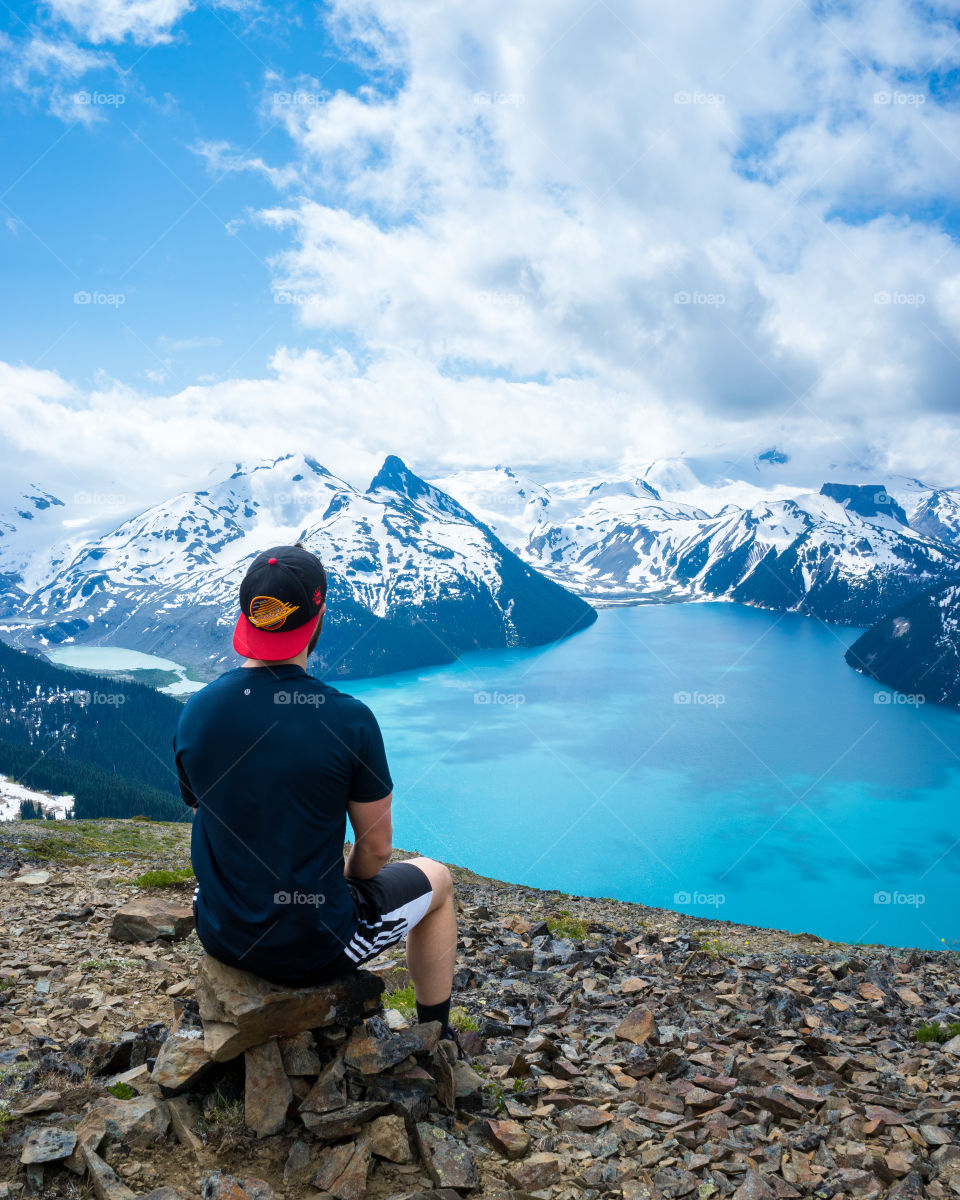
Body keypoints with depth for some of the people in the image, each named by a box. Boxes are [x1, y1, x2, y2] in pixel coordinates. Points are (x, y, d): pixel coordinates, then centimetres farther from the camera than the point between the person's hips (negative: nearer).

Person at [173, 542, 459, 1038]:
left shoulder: (194, 712, -10)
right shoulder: (349, 720, -24)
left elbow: (207, 813, 5)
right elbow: (376, 848, -13)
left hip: (220, 937, 5)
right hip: (315, 949, -4)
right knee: (436, 878, 21)